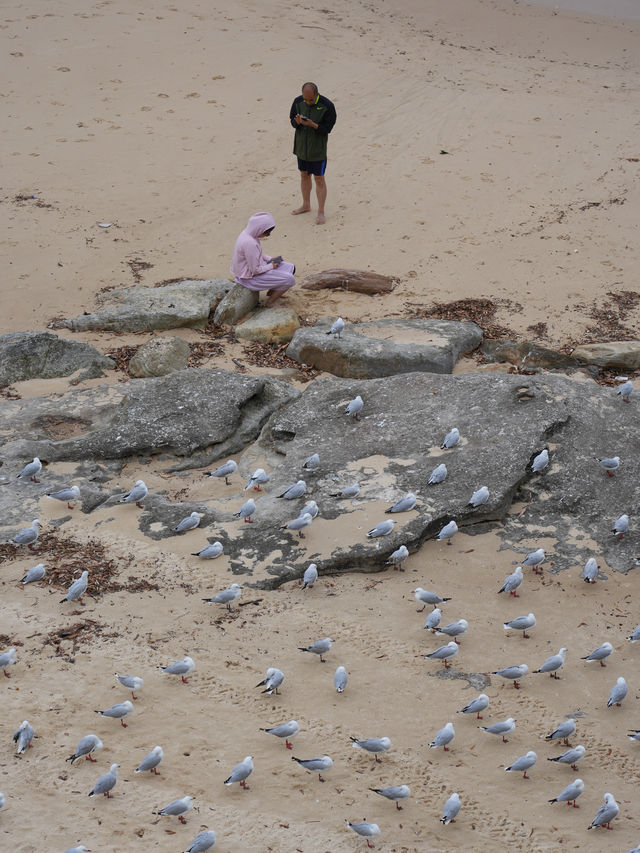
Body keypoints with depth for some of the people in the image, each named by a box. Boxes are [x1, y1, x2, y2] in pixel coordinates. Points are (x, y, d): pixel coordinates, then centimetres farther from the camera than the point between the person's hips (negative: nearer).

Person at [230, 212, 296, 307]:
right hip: (250, 277, -10)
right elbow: (255, 270, -26)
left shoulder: (248, 233, -3)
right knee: (289, 280, -14)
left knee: (290, 268, 13)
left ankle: (271, 292, 27)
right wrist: (271, 266, -10)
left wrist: (270, 259, 3)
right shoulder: (249, 243, -33)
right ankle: (270, 303, 3)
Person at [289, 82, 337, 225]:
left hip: (318, 148, -5)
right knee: (304, 175, 19)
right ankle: (306, 205, 37)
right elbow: (292, 120, 5)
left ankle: (321, 212, 8)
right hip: (301, 146, 5)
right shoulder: (298, 102, -4)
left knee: (319, 179, 0)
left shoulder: (327, 106, -17)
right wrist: (298, 122, -19)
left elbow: (327, 128, -15)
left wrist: (312, 124, -30)